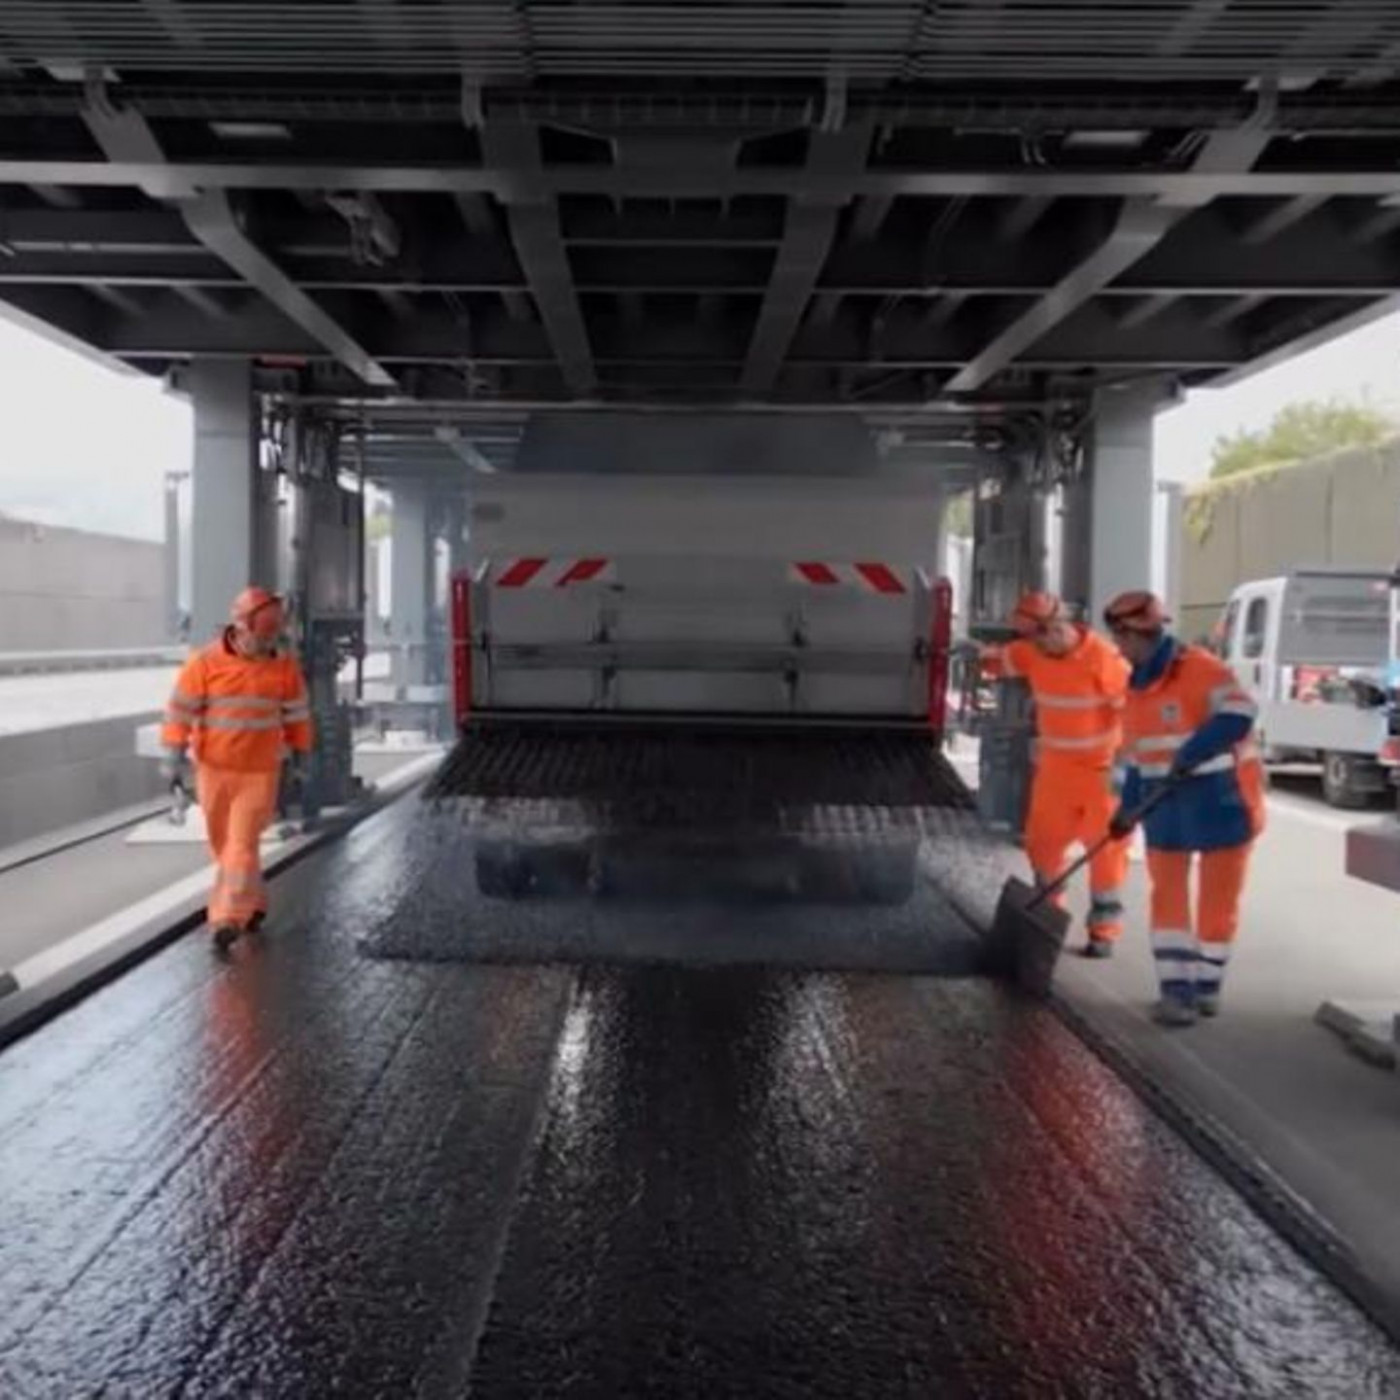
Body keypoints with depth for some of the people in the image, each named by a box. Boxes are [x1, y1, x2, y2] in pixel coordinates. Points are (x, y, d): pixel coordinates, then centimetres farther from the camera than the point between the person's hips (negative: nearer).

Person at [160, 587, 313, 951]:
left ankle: (230, 919, -10)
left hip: (260, 772, -1)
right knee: (224, 844, 13)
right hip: (214, 770, 1)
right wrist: (174, 760, -8)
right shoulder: (205, 662, -9)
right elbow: (180, 710, -6)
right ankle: (253, 902, 32)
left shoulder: (284, 665, -4)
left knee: (242, 844, -10)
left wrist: (300, 758, 12)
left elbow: (296, 714, 8)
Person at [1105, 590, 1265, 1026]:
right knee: (1168, 897, 4)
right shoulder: (1137, 689, 9)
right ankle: (1177, 989, 8)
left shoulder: (1200, 668, -16)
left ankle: (1206, 985, 20)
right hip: (1169, 807, 7)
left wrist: (1190, 755, -34)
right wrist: (1129, 808, 9)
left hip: (1221, 801, -7)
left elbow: (1238, 715, -29)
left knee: (1219, 899, 6)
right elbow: (1137, 755, 15)